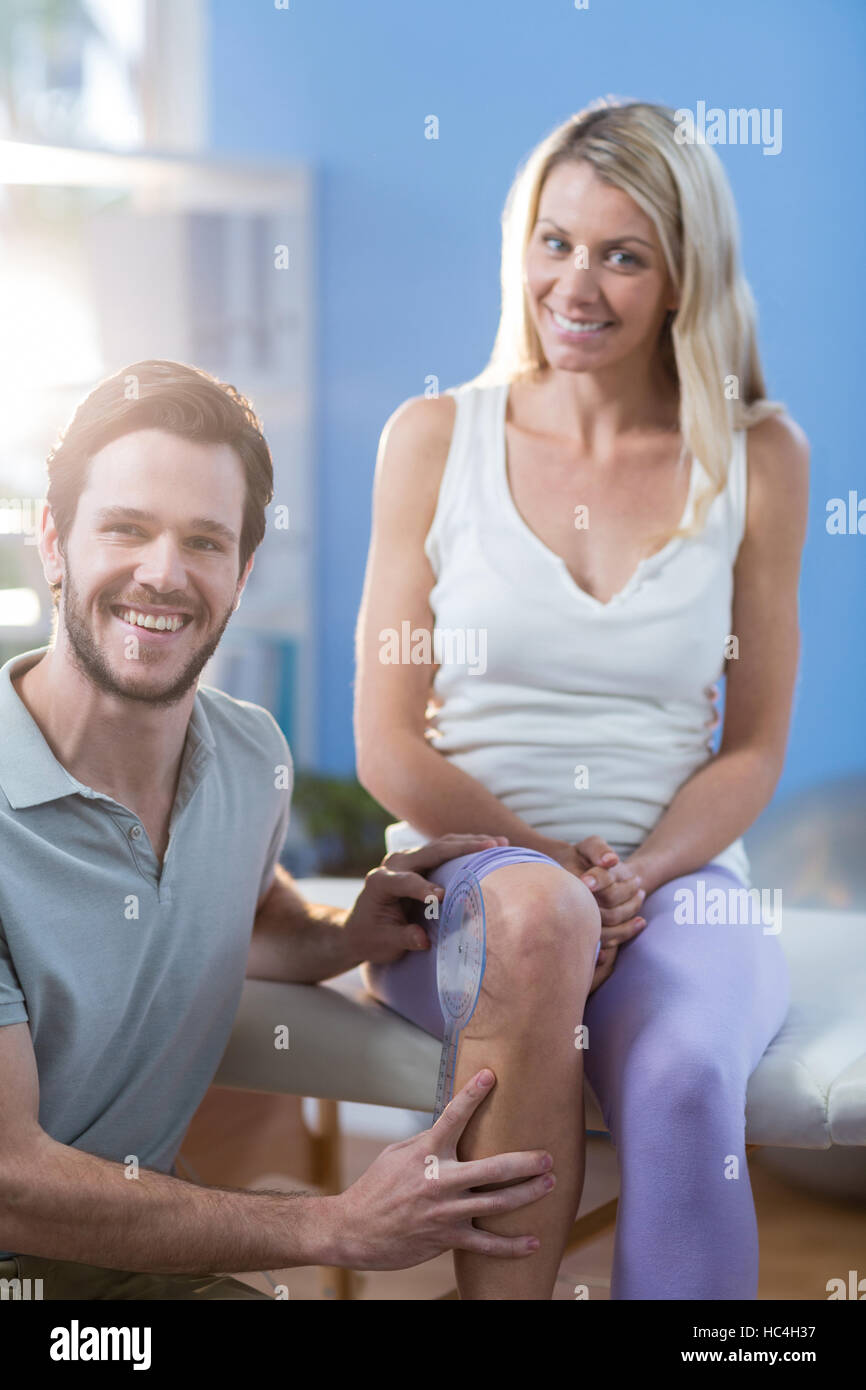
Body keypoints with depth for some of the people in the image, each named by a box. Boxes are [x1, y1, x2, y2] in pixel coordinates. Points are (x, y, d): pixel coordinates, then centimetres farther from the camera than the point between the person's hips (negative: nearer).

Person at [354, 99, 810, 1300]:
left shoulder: (759, 458, 5)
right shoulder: (436, 438, 5)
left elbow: (755, 749, 7)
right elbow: (388, 747, 2)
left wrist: (640, 874, -11)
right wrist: (557, 866, -11)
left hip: (679, 888, 0)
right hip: (463, 878, 0)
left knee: (685, 1081, -32)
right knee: (537, 915, -35)